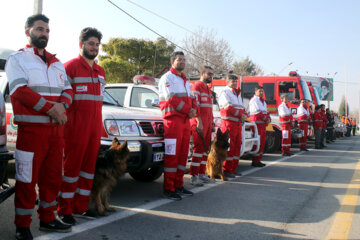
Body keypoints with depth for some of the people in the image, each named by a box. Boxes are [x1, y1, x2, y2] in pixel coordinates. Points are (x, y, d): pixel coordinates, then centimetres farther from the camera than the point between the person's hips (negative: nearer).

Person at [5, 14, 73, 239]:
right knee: (27, 180, -2)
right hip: (32, 128, -6)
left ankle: (48, 218, 24)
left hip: (57, 128, 6)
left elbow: (67, 89, 14)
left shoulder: (56, 63, 20)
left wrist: (62, 105, -9)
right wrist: (49, 108, -16)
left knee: (53, 177, 11)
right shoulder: (18, 59, 1)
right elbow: (19, 91, -12)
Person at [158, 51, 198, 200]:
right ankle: (168, 189, -5)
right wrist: (188, 110, -13)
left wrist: (194, 109, -1)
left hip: (186, 120, 8)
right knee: (172, 155, -9)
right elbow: (172, 98, -15)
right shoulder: (167, 78, -2)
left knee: (183, 154, 9)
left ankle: (179, 185, 17)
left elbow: (191, 98, 20)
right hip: (173, 119, -8)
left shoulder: (185, 80, 25)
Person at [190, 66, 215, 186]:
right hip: (199, 122, -9)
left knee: (205, 148, 8)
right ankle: (194, 176, -10)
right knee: (199, 147, -12)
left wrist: (211, 123, 21)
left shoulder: (208, 89, 24)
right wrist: (199, 121, -21)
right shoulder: (196, 86, -5)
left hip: (207, 123, 9)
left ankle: (202, 174, 14)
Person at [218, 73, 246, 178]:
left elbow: (241, 108, 22)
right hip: (228, 123, -8)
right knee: (229, 146, -9)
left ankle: (233, 169, 16)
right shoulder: (225, 92, -3)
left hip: (238, 123, 9)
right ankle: (226, 170, -4)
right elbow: (228, 107, -15)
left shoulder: (237, 94, 23)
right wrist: (240, 115, -14)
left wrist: (243, 115, 1)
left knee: (237, 146, 9)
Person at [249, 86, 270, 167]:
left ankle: (258, 160, 15)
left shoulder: (263, 101, 22)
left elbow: (266, 111, 22)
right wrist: (266, 120, -11)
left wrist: (268, 119, 2)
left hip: (263, 124, 9)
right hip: (257, 123, -9)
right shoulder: (253, 100, -7)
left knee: (262, 142, 9)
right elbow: (258, 112, -15)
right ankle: (255, 162, -8)